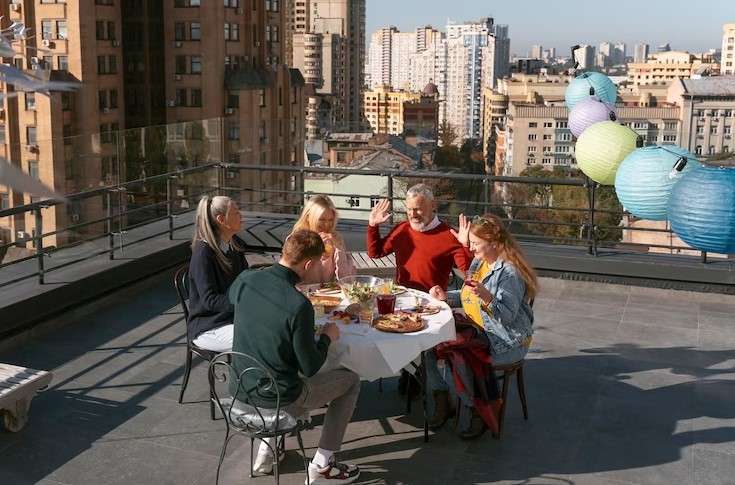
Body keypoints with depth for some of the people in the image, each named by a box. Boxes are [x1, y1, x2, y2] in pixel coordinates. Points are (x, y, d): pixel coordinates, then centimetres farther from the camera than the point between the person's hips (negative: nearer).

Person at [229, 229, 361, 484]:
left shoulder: (244, 280, -8)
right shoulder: (299, 305, -26)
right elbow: (309, 368, -16)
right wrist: (327, 336, 2)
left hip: (239, 392, 6)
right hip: (276, 400, -6)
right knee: (351, 380, 14)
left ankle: (266, 450, 33)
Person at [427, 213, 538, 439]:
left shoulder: (510, 272, -18)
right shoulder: (479, 263, 9)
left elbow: (508, 316, -25)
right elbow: (468, 298, 19)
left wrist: (486, 297, -41)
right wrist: (446, 296, 2)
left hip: (507, 343, -9)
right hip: (478, 332, 9)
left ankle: (479, 412, -6)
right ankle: (441, 403, 4)